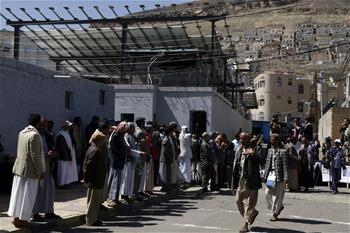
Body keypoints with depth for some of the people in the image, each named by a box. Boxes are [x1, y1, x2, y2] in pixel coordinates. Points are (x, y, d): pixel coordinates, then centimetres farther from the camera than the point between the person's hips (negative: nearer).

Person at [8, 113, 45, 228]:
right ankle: (22, 219, 9)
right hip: (30, 170, -8)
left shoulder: (22, 133, 7)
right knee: (27, 196, 2)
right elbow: (35, 155, -19)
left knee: (18, 193, 15)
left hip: (19, 167, 8)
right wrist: (40, 171, -12)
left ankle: (16, 217, 24)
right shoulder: (35, 135, -18)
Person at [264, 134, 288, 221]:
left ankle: (275, 214, 13)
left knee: (277, 195, 1)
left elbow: (285, 166, -10)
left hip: (278, 176, -6)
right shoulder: (269, 151, 12)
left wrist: (285, 178, -15)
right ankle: (279, 207, 27)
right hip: (270, 175, 6)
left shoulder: (282, 152, -7)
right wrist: (265, 175, 14)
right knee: (267, 193, 4)